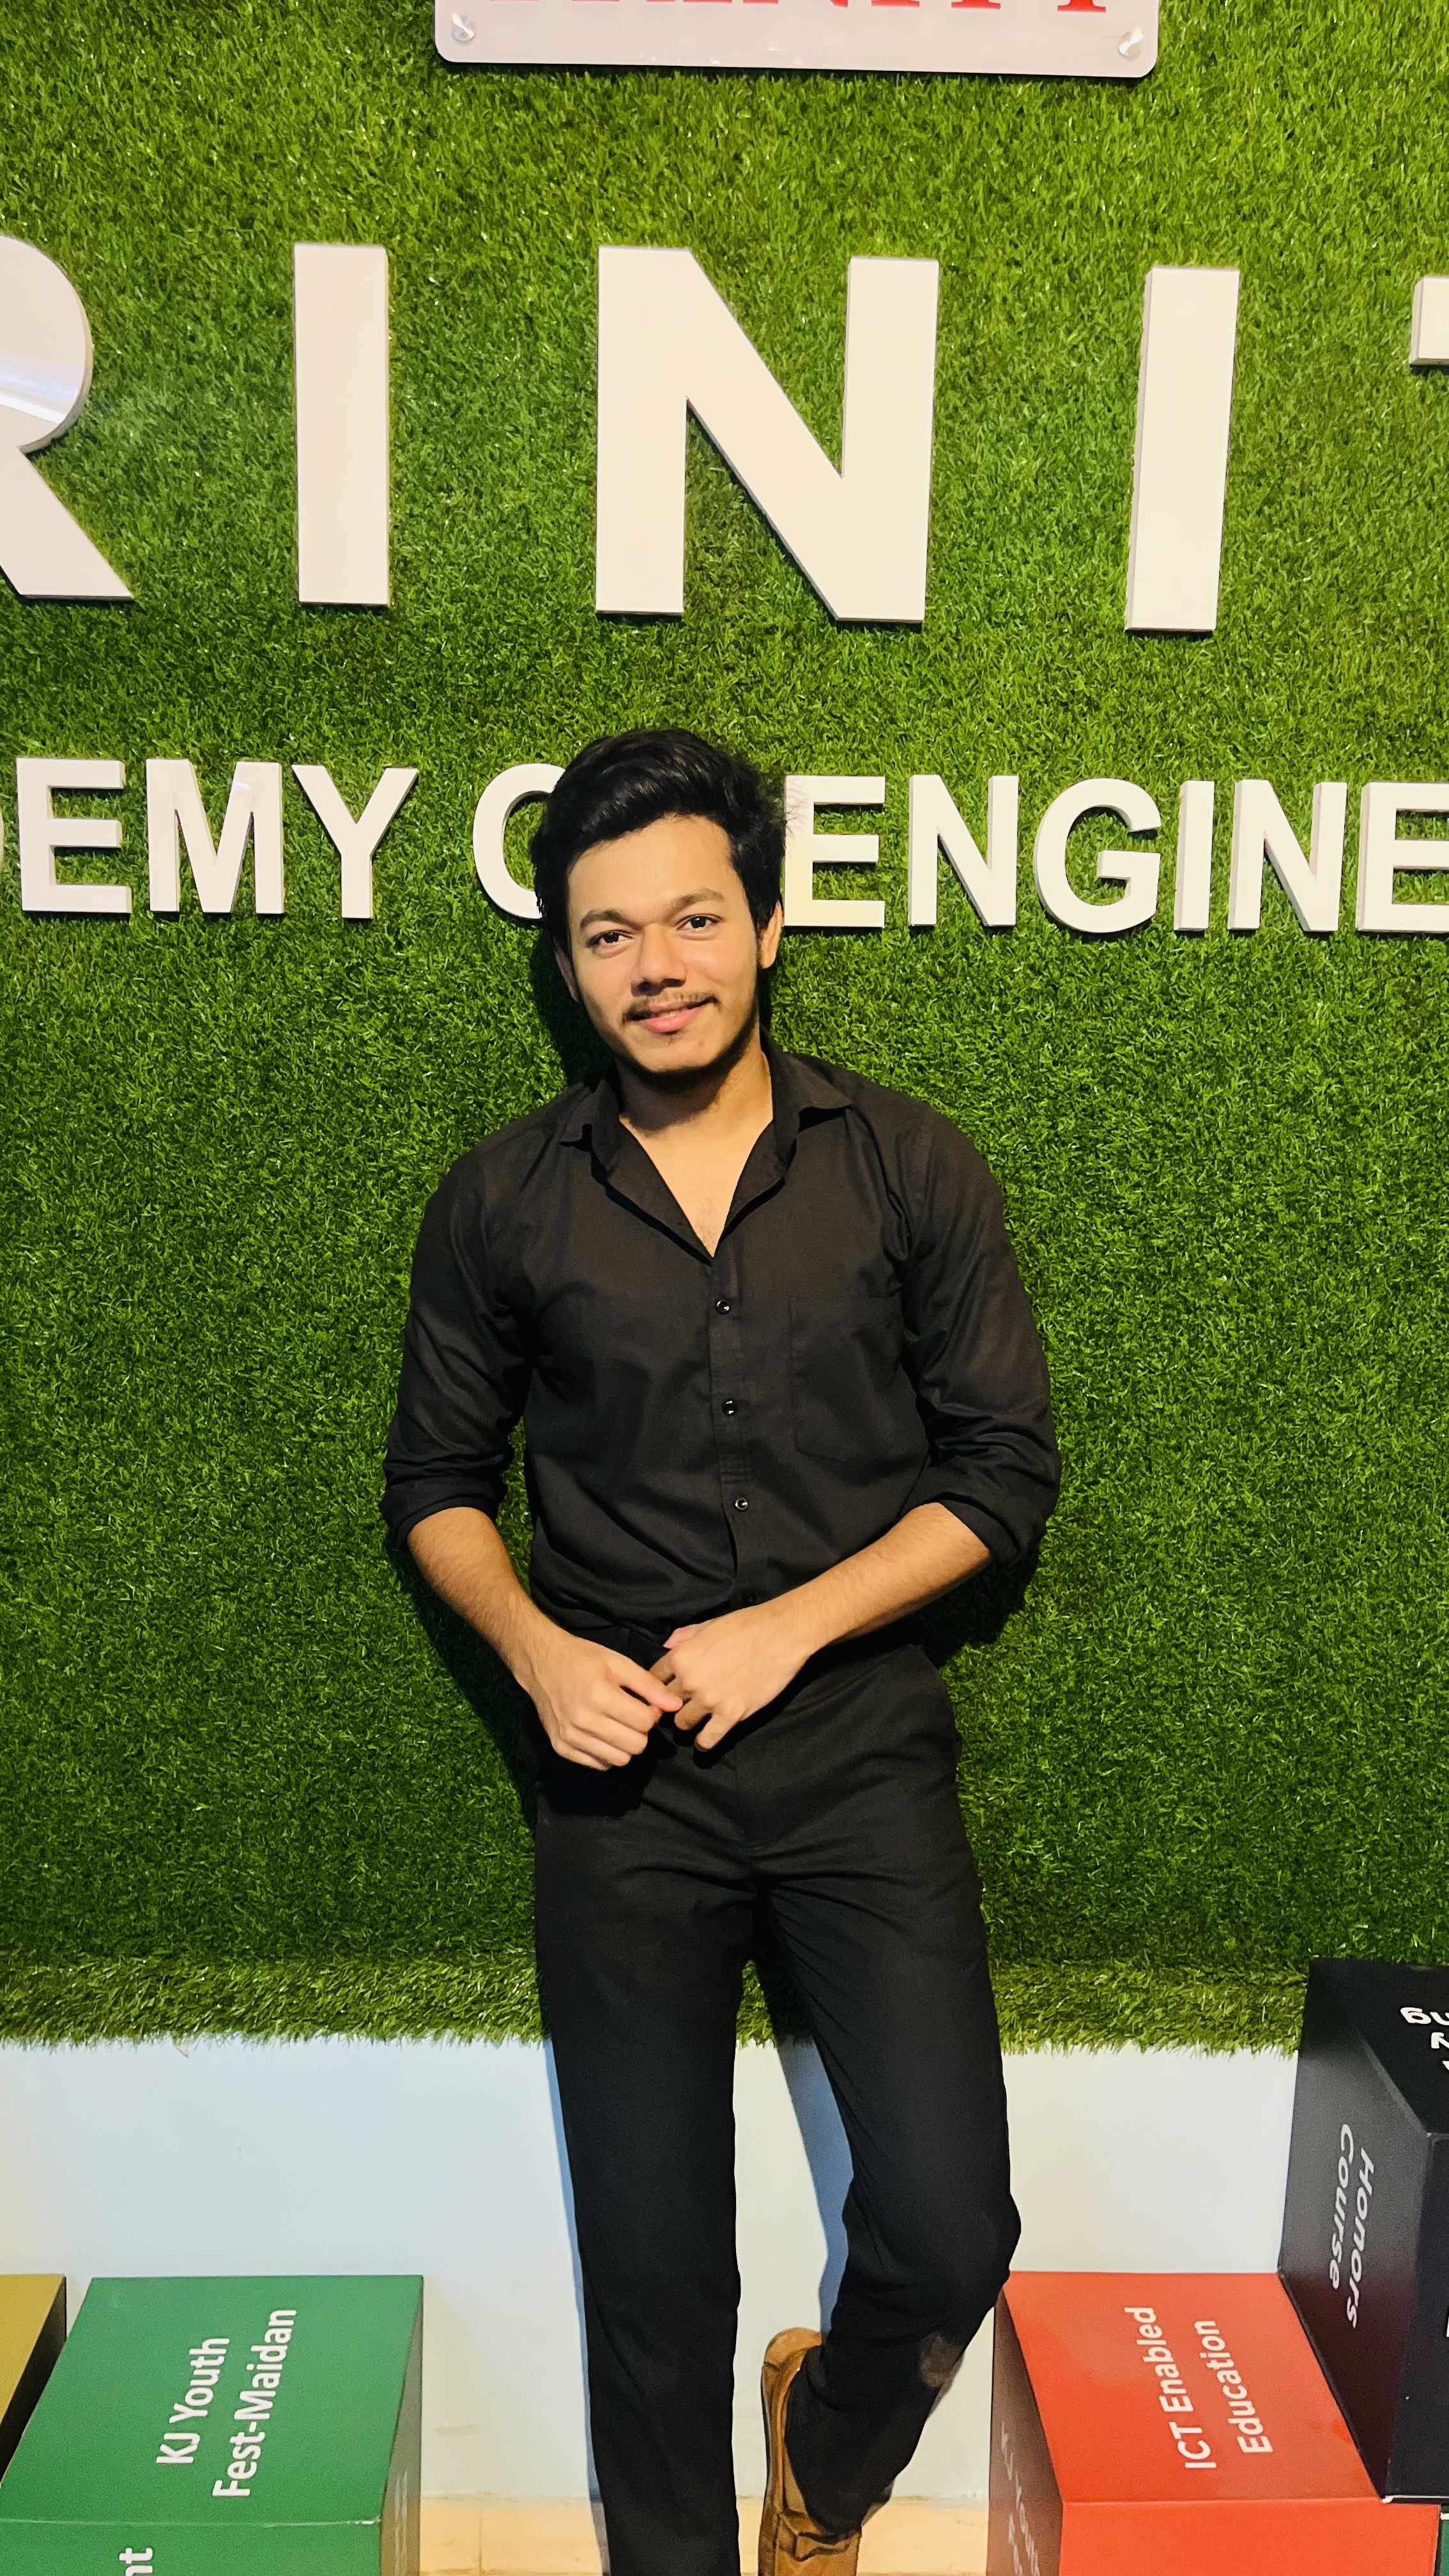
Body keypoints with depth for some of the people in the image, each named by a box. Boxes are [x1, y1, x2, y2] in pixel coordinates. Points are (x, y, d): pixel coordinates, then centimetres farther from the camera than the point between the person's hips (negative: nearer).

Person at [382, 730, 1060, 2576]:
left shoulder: (911, 1171, -3)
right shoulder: (504, 1202, 0)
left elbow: (1005, 1473, -2)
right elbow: (436, 1476, 8)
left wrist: (789, 1626, -13)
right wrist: (536, 1646, -10)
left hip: (859, 1746, 0)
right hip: (625, 1769, 1)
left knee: (949, 2231, -3)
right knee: (650, 2252, 11)